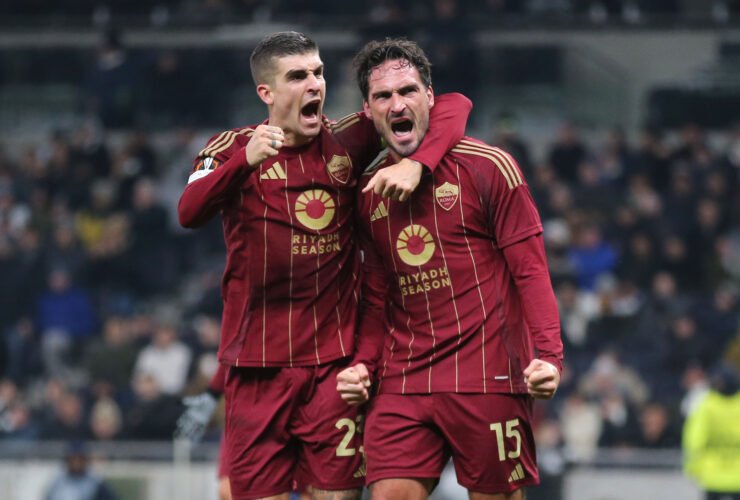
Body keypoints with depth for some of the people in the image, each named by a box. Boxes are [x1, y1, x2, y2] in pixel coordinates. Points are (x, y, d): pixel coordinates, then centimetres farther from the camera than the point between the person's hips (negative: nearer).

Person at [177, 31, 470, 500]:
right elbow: (190, 212, -19)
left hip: (335, 364, 1)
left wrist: (417, 164, -18)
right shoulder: (233, 148, 0)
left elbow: (454, 105, 1)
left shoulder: (348, 141, 4)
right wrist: (245, 161, -37)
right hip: (257, 368, -1)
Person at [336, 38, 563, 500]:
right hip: (401, 386, 4)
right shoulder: (369, 191, 13)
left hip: (487, 377, -4)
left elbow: (530, 270, -5)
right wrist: (364, 364, 2)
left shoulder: (487, 168, -1)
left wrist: (548, 354, -17)